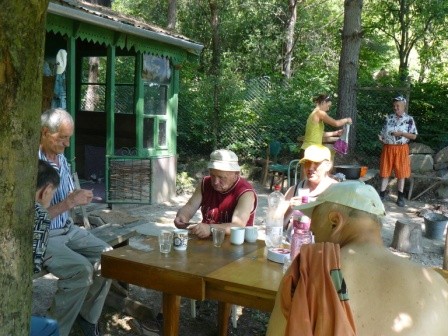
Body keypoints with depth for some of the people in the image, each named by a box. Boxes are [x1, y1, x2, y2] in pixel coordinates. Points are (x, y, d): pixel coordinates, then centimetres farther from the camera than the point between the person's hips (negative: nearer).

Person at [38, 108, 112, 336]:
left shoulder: (61, 158, 6)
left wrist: (78, 197, -3)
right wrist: (69, 202, -23)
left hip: (68, 229, 8)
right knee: (82, 270, -27)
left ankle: (87, 315, 15)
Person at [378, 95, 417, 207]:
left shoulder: (409, 119, -2)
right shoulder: (389, 118, 7)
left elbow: (414, 136, -4)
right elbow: (384, 132, 11)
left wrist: (401, 133, -17)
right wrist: (381, 137, -11)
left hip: (401, 149, -2)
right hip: (388, 148, 3)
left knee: (401, 173, 4)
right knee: (385, 171, 5)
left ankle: (400, 196, 13)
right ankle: (382, 193, 13)